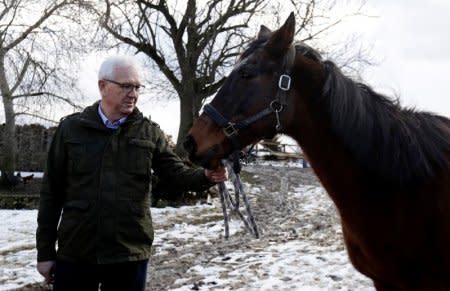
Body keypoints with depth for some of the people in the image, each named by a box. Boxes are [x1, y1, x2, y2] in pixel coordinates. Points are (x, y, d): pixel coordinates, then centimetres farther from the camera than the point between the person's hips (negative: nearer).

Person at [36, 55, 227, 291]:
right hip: (75, 253, -1)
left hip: (130, 254, 1)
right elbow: (51, 192, 4)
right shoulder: (71, 128, 1)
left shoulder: (150, 133, 4)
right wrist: (45, 251, 2)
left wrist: (207, 176, -22)